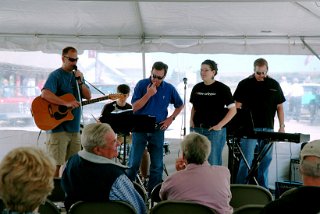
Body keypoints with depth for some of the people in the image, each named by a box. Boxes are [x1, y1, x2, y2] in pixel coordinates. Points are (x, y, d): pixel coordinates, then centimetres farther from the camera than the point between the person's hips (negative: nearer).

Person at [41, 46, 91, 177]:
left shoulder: (77, 76, 15)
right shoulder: (56, 75, -7)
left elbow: (88, 96, 9)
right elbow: (45, 94, -24)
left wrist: (80, 82, -6)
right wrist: (67, 103, -29)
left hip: (74, 127, 7)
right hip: (58, 126, -7)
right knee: (56, 164, -6)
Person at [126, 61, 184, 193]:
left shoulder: (169, 89, 2)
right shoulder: (142, 85, -4)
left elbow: (180, 105, 17)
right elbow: (134, 107, -10)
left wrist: (171, 118, 3)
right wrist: (148, 94, -19)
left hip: (157, 129, 2)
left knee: (157, 164, 5)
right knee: (134, 162, -1)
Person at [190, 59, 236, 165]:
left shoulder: (222, 88, -5)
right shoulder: (197, 88, 9)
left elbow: (233, 110, -5)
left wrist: (220, 125, -12)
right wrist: (191, 120, 5)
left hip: (214, 130, -5)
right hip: (197, 129, 5)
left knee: (213, 162, -2)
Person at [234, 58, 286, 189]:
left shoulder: (274, 85, 9)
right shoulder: (245, 84, 1)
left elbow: (279, 107, 11)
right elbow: (238, 106, 1)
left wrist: (282, 126, 4)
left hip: (268, 129, 4)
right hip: (249, 128, -3)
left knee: (266, 159, 9)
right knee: (247, 160, -6)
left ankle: (262, 188, 20)